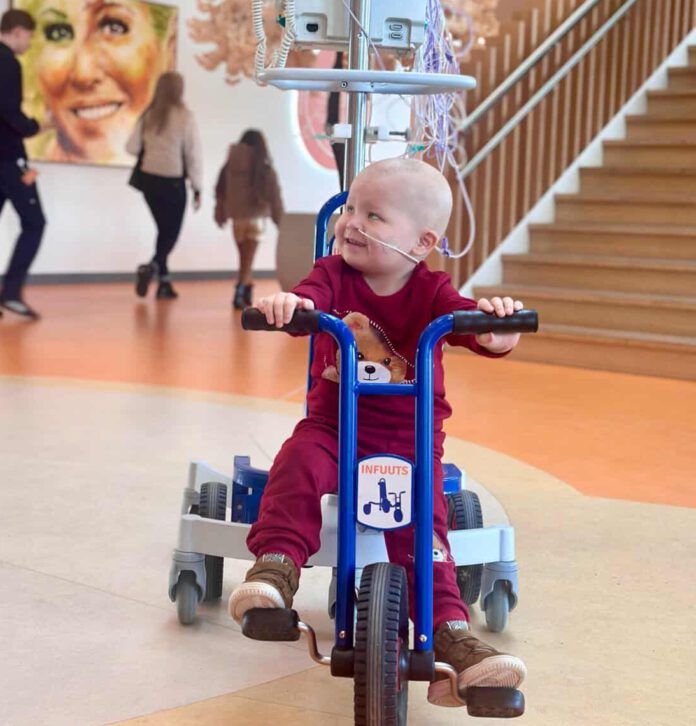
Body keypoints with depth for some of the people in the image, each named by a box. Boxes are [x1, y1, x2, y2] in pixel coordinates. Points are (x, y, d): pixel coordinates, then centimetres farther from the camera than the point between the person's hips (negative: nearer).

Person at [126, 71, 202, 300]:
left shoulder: (148, 116, 1)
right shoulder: (185, 116, -10)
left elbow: (132, 147, -2)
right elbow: (193, 153, -8)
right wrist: (197, 187, -1)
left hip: (149, 179, 4)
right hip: (173, 181, -4)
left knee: (164, 230, 17)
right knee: (172, 232, 6)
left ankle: (164, 282, 16)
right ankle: (152, 267, -19)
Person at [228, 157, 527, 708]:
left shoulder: (431, 293, -5)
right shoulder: (333, 275, -2)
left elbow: (484, 333, -18)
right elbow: (308, 301, -23)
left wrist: (494, 320, -44)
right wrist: (285, 304, -49)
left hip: (411, 440, -1)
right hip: (332, 424, 1)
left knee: (424, 523, -16)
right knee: (299, 463, -30)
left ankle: (450, 633, -13)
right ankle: (276, 565, -29)